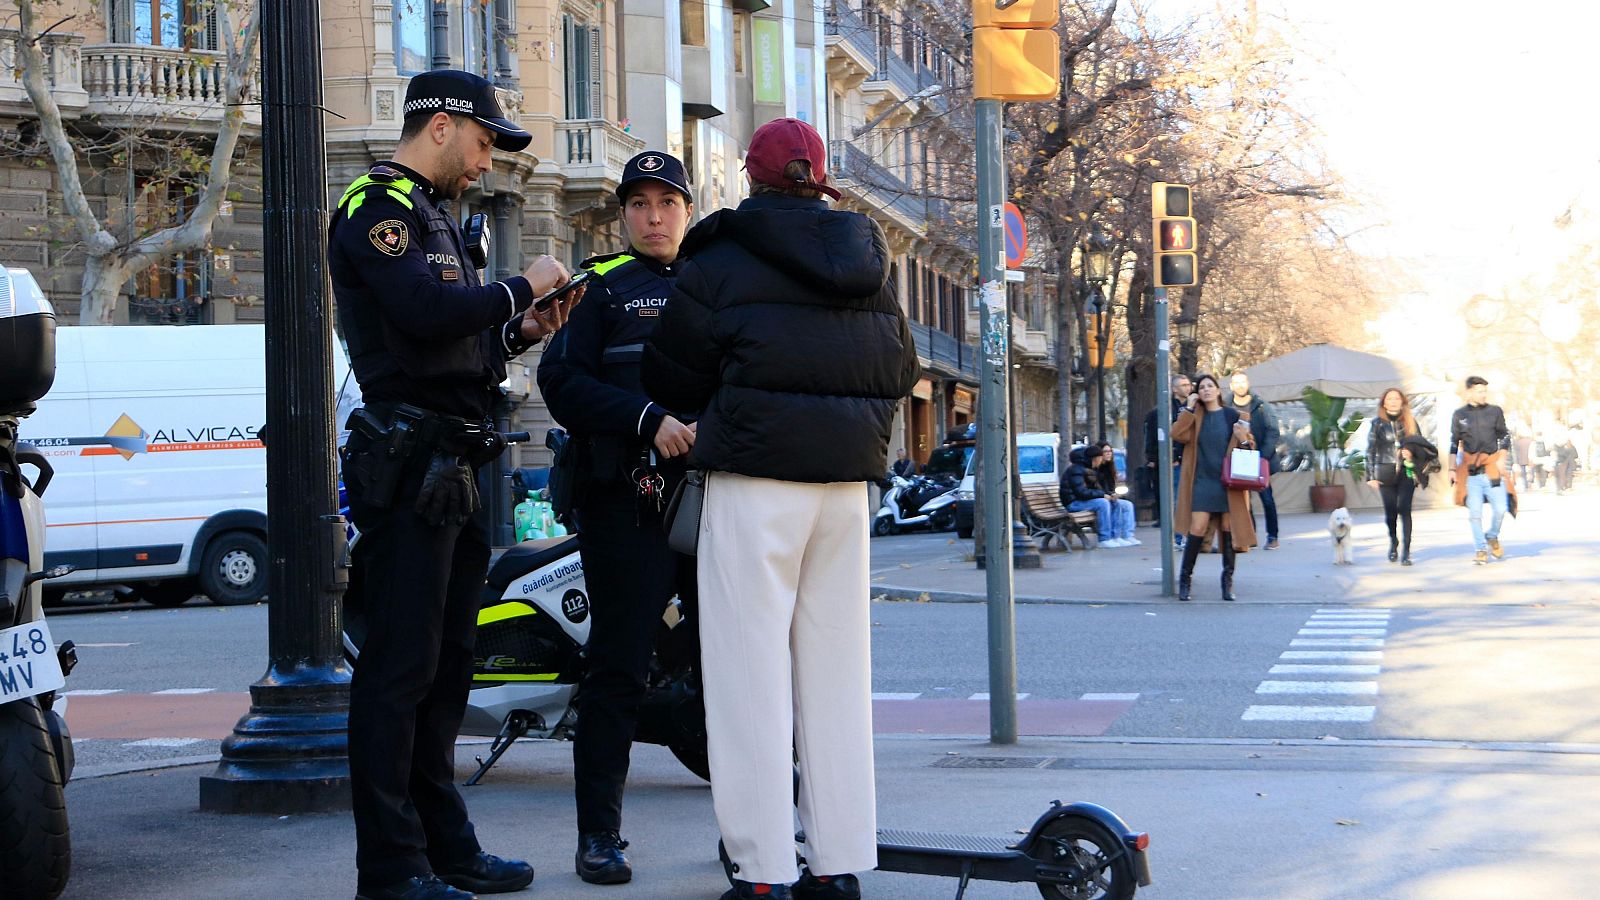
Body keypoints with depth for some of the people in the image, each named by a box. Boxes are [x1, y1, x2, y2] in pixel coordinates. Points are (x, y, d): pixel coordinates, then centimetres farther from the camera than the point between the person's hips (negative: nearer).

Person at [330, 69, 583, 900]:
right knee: (401, 668, -8)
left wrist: (522, 330, 10)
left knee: (445, 666, 13)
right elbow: (424, 311, -26)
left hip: (453, 468, 10)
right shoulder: (376, 209, -8)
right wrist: (520, 288, -13)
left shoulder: (432, 218, 23)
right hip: (407, 463, -10)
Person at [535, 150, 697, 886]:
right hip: (628, 499, -3)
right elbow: (562, 380, -4)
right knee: (618, 669, -3)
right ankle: (599, 833, 4)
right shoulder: (601, 287, 9)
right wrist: (648, 421, -16)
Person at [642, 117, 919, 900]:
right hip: (848, 480, 5)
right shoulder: (870, 263, 12)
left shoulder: (723, 260, -4)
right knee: (836, 668, 9)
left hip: (756, 479, -5)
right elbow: (901, 371, 18)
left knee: (751, 668, -2)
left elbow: (673, 376, -1)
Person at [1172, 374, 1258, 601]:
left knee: (1229, 529, 2)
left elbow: (1250, 447, 8)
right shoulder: (1195, 416, 8)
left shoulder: (1232, 416, 5)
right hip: (1202, 482, 0)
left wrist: (1243, 439, -13)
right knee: (1197, 529, -8)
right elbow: (1178, 435, -9)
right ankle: (1186, 578, 3)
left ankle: (1228, 581, 11)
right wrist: (1189, 408, -9)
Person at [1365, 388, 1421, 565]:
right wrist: (1371, 475, -2)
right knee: (1390, 511, 2)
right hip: (1385, 472, 0)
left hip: (1406, 471, 0)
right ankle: (1393, 542, 30)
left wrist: (1412, 454, -9)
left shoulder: (1410, 422, 8)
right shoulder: (1378, 423, 5)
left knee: (1404, 509, -12)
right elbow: (1370, 450, 4)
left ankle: (1405, 551, -11)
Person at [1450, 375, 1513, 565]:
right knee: (1475, 512, -3)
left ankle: (1492, 537, 21)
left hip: (1492, 466, 0)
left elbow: (1504, 437, 10)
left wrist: (1501, 459, -3)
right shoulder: (1459, 415, 8)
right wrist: (1452, 469, 7)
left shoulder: (1495, 411, 7)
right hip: (1469, 469, 0)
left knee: (1500, 507, -7)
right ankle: (1480, 550, 7)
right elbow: (1454, 443, 12)